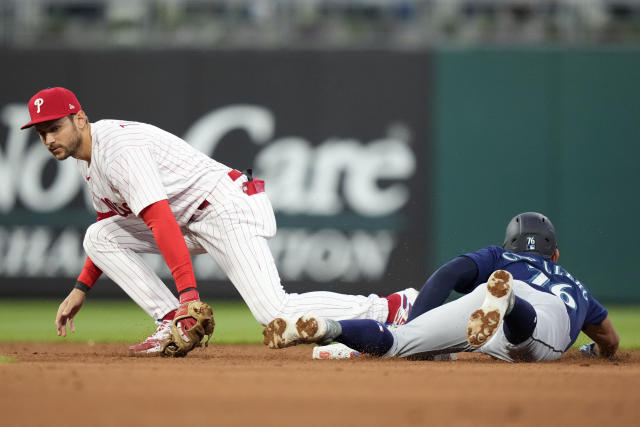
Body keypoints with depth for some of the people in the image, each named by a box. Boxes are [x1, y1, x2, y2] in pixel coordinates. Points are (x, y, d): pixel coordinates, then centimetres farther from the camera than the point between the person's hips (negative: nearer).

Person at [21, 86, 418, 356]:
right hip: (194, 221, 10)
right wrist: (81, 289, 20)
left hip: (229, 208, -10)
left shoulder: (118, 149, -22)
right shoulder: (88, 155, 11)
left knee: (274, 312, -23)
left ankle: (397, 307, -16)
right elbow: (114, 226, 25)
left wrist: (189, 293, -39)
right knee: (98, 238, 1)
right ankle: (172, 324, -3)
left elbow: (161, 222, -32)